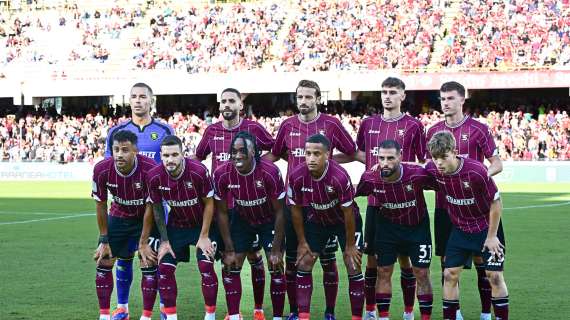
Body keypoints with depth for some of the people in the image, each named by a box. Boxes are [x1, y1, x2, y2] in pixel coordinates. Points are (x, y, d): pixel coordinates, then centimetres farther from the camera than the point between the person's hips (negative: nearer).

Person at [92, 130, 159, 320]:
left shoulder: (150, 169, -31)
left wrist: (143, 243, -17)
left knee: (148, 264, -11)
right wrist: (104, 241, -6)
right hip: (119, 217, 3)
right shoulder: (102, 170, -23)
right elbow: (101, 206, -9)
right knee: (103, 263, 0)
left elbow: (150, 208, -20)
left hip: (145, 219, -3)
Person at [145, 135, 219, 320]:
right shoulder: (155, 176, -19)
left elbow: (209, 203, -13)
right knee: (164, 268, -4)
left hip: (201, 224, -3)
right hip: (176, 226, 3)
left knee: (206, 267, -14)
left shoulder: (199, 171, -27)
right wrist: (164, 240, -4)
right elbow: (157, 208, -4)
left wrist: (204, 236, -13)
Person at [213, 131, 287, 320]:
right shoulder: (222, 174, -24)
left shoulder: (270, 172, -31)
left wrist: (276, 250, -18)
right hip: (242, 220, 2)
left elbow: (279, 212, -20)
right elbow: (222, 213, -11)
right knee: (230, 268, -2)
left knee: (276, 269, -8)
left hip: (269, 221, -2)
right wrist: (229, 250, -10)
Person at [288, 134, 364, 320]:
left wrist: (350, 246, -15)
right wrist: (302, 242, -3)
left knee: (353, 268, -7)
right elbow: (296, 209, -8)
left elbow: (348, 212, -23)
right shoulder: (296, 176, -24)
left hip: (344, 220, -4)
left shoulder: (340, 177, -34)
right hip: (316, 220, 4)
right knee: (303, 265, 0)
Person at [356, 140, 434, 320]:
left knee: (421, 273, 1)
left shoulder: (418, 174, -29)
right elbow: (351, 195, -3)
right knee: (383, 272, 4)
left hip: (418, 226, -2)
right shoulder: (370, 179, -22)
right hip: (388, 226, 2)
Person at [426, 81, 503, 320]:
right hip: (444, 207, 4)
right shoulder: (434, 131, 9)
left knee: (481, 259, -1)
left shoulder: (478, 129, -3)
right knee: (446, 260, 6)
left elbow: (497, 164, -2)